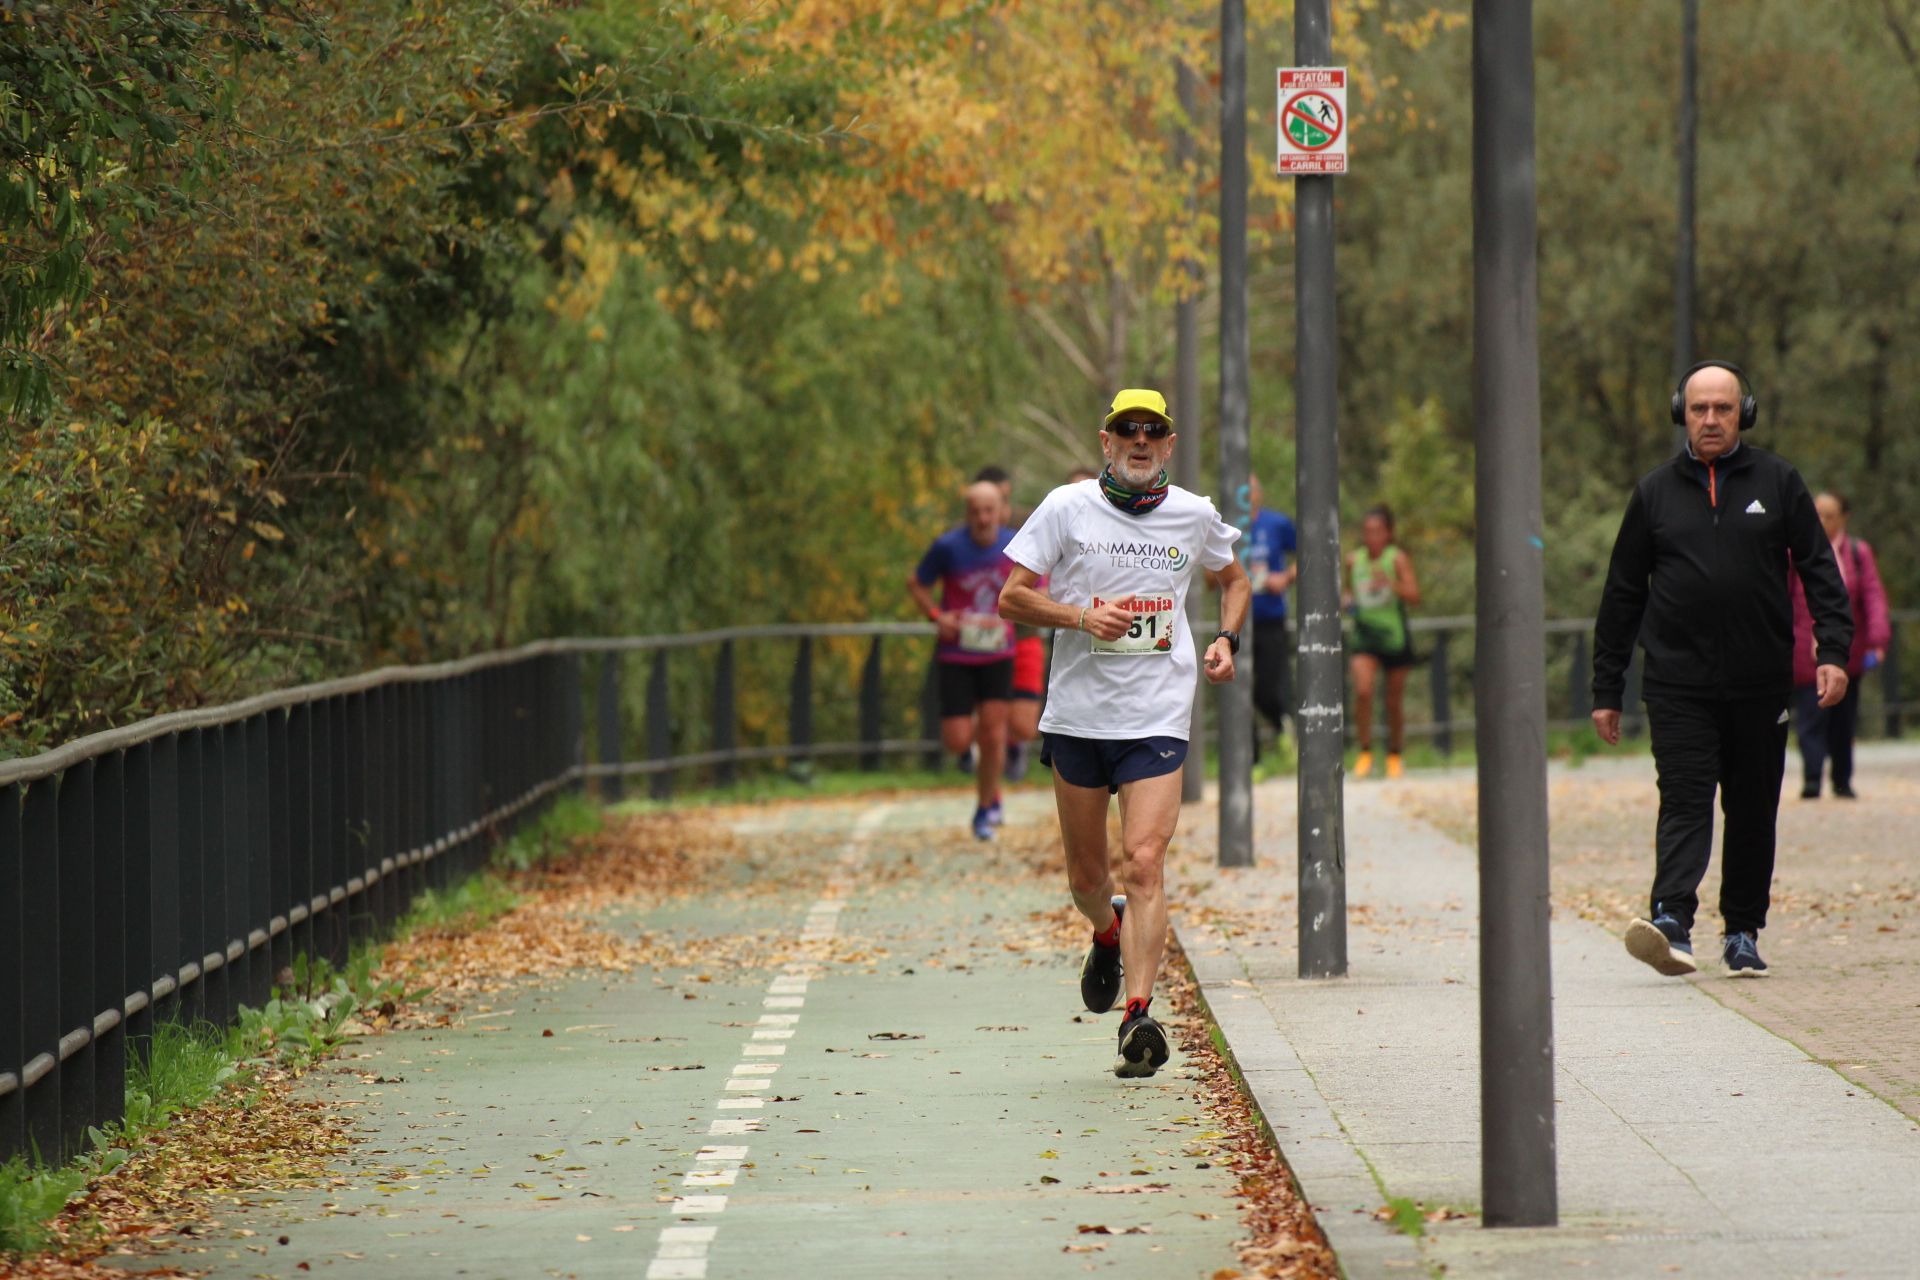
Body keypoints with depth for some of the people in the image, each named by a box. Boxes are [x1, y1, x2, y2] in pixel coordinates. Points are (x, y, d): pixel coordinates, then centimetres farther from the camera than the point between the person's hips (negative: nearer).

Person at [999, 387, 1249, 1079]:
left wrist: (1226, 640, 6)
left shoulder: (1194, 515, 5)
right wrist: (1082, 615, -16)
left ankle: (1138, 1015, -20)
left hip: (1157, 719, -1)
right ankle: (1109, 936, 44)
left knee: (1144, 865, -16)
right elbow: (1012, 596, -1)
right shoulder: (1067, 507, -1)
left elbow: (1235, 580, 24)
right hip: (1076, 716, 1)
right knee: (1086, 877, 9)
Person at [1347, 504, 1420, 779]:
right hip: (1364, 635, 2)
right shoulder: (1354, 560, 3)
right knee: (1363, 690, -20)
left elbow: (1414, 596, -16)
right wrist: (1347, 599, -3)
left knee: (1395, 701, 7)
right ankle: (1365, 753, -9)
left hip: (1395, 637, -2)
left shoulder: (1398, 559, -7)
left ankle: (1394, 756, 26)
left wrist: (1389, 583, -31)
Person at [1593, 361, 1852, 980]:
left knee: (1754, 812, 6)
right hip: (1678, 685, -1)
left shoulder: (1777, 483, 7)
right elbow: (1622, 594, 11)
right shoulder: (1655, 492, 8)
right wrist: (1607, 689, 9)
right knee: (1684, 800, -13)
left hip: (1761, 684, 1)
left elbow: (1819, 570, 8)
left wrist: (1833, 650, -6)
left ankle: (1743, 931, 15)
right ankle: (1672, 920, -25)